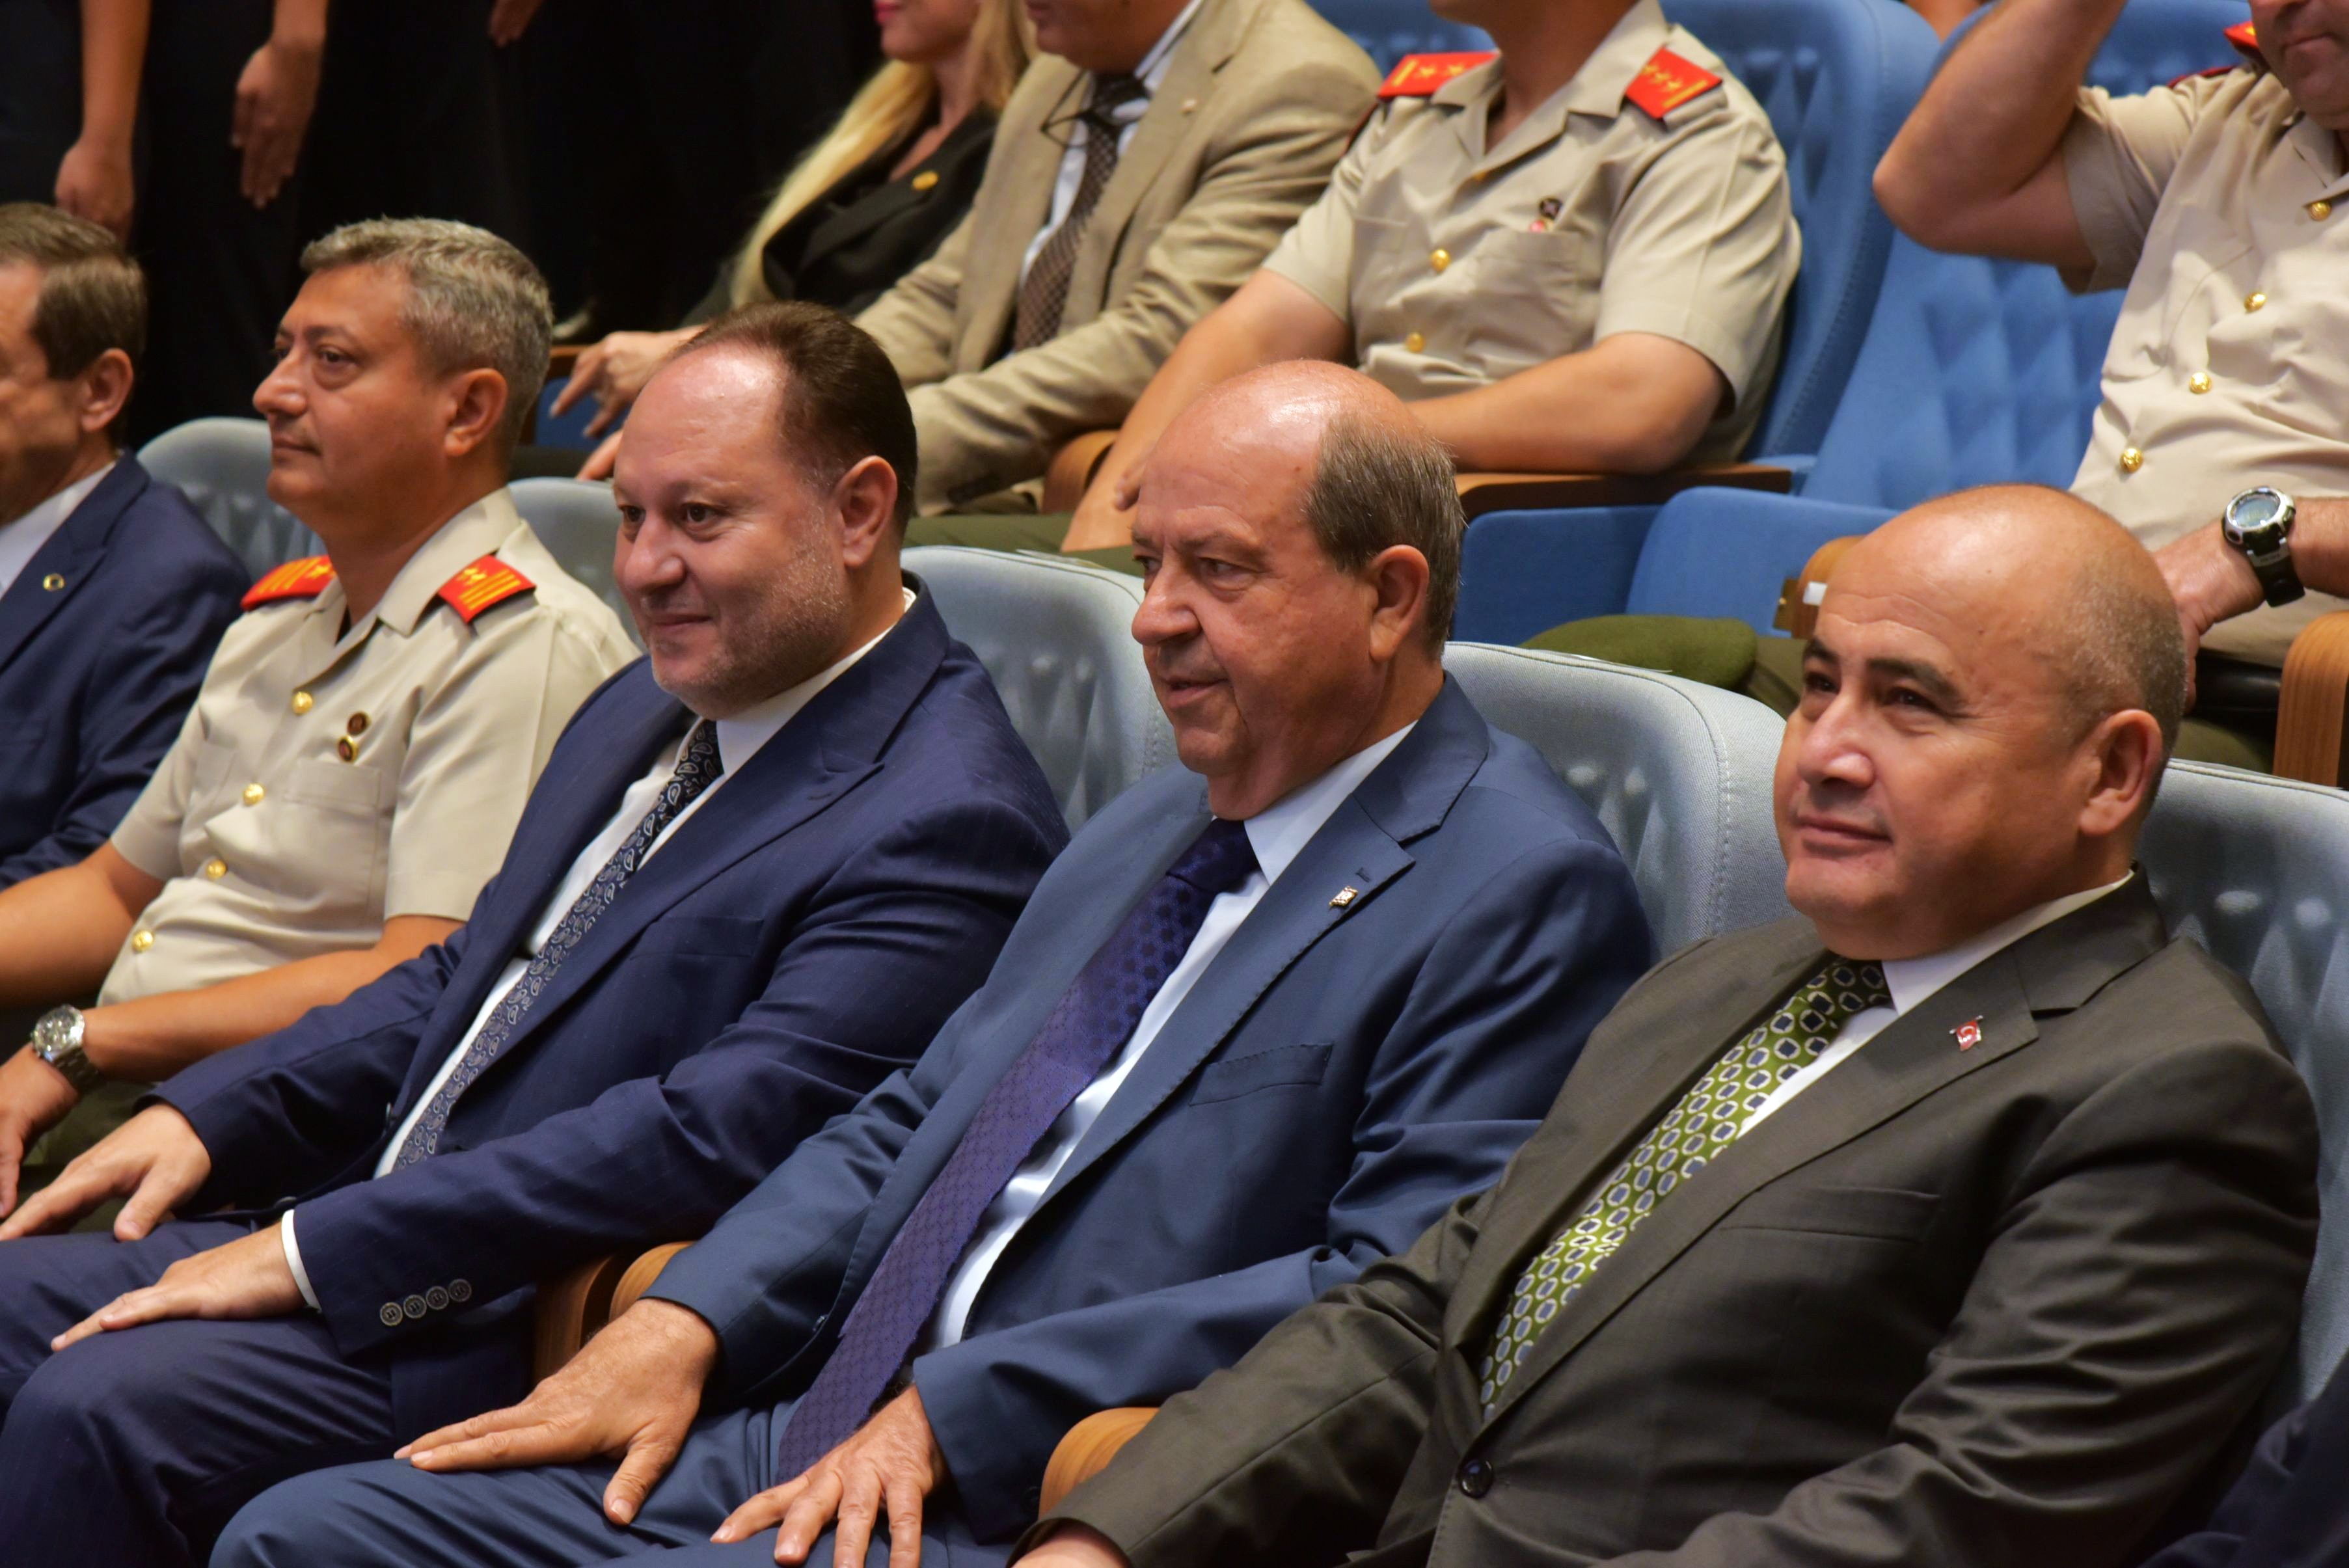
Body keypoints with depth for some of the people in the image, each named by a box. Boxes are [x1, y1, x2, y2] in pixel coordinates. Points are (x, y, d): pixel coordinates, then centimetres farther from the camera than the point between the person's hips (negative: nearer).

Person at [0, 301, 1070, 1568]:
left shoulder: (946, 828, -18)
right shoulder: (649, 710, 14)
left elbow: (713, 1139, -25)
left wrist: (315, 1252, -23)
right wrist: (205, 1117, 8)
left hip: (548, 1337, -9)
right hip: (375, 1242, 9)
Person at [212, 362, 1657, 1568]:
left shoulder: (1531, 894, -8)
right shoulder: (1146, 832, 21)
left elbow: (1391, 1296, -17)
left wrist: (953, 1413, -19)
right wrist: (680, 1325, 5)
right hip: (810, 1435, 9)